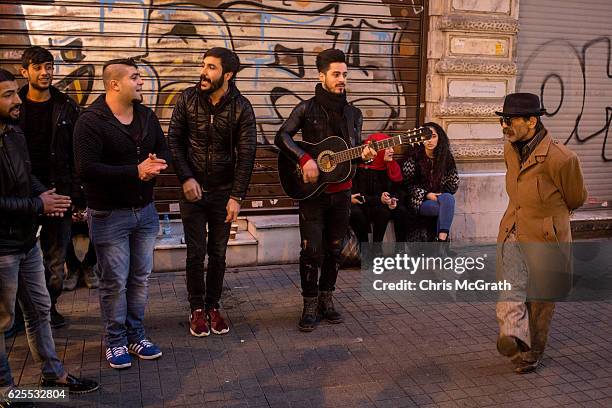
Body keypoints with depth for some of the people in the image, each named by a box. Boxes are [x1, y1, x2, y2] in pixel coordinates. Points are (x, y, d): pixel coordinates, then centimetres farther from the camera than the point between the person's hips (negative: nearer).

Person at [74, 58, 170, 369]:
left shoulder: (146, 116, 7)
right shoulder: (91, 121, -14)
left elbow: (163, 151, 14)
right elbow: (86, 168, -22)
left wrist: (156, 166, -11)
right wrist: (136, 171, -25)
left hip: (145, 211, 6)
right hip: (109, 215, -6)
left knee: (141, 278, 13)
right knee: (114, 282, 3)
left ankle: (136, 334, 29)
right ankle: (115, 340, 21)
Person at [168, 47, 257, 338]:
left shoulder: (241, 108, -9)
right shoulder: (188, 99, -5)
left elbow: (246, 155, -10)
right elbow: (174, 140, -1)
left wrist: (237, 196, -15)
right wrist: (186, 178, -11)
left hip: (224, 192, 0)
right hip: (192, 189, 0)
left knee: (218, 253, 9)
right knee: (196, 253, 5)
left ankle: (213, 307, 26)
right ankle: (197, 309, 22)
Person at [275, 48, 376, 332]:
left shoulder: (353, 113, 11)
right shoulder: (307, 109, -3)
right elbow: (281, 137, -12)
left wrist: (364, 155, -10)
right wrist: (305, 160, -24)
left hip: (341, 191, 4)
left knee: (334, 249, 10)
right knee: (312, 250, -5)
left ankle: (326, 299, 24)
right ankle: (310, 305, 8)